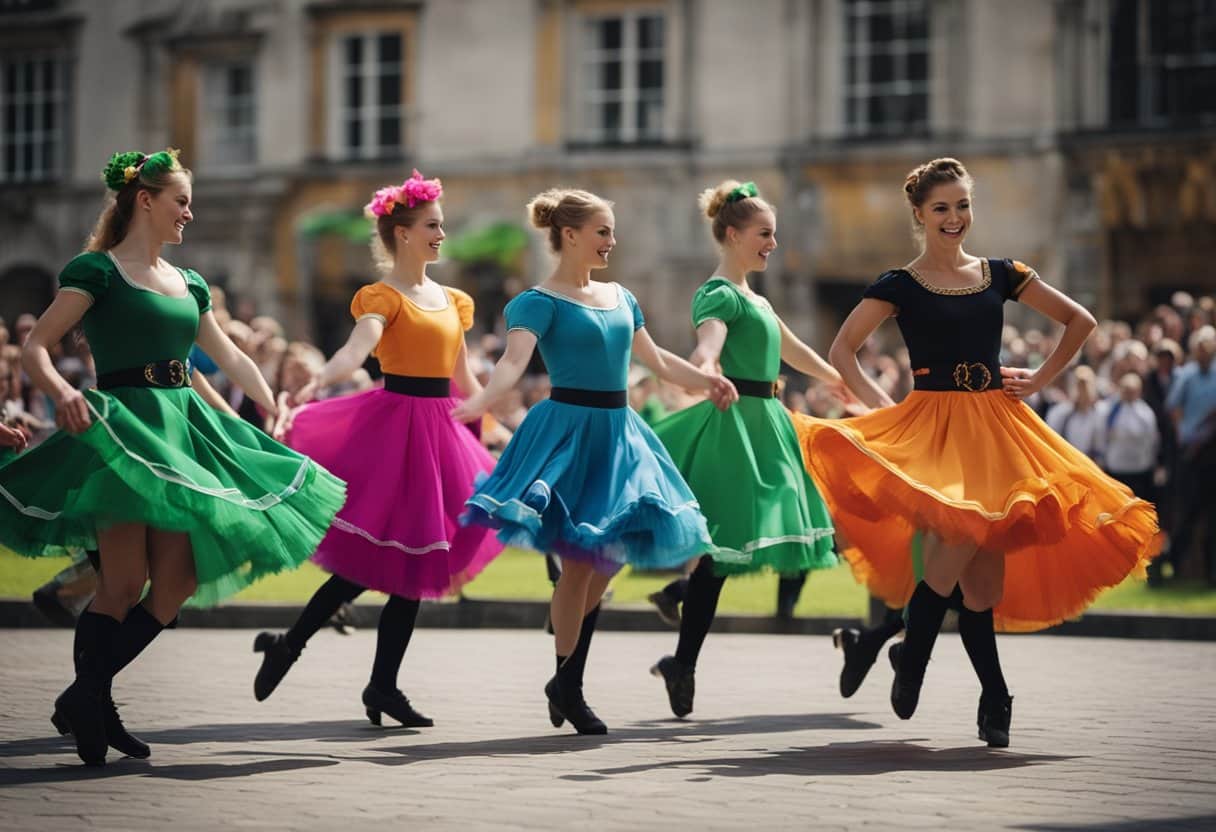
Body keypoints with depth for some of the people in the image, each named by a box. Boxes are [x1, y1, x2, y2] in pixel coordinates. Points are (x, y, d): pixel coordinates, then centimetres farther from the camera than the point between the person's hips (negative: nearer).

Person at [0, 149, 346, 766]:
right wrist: (62, 392, -28)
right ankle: (89, 705, -1)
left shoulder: (187, 284, 19)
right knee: (123, 586, -12)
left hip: (181, 431, 7)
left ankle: (86, 700, 6)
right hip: (122, 428, -7)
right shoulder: (97, 270, -2)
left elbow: (232, 359, 28)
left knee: (177, 586, -2)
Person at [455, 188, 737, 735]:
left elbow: (656, 360, 26)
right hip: (568, 428, -7)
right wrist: (479, 402, -40)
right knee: (578, 562, -7)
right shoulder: (539, 302, -8)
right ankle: (567, 689, 6)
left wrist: (707, 381, 25)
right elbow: (513, 361, -23)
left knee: (605, 562, 7)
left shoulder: (620, 298, 15)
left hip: (616, 431, 7)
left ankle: (568, 683, 20)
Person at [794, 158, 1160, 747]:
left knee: (982, 567, -1)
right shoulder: (900, 286, 2)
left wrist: (1041, 379, 9)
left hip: (996, 428, 3)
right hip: (931, 428, -3)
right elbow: (841, 351, 3)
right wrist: (877, 404, -6)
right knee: (955, 548, -23)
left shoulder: (1000, 275, 11)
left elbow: (1080, 321, 17)